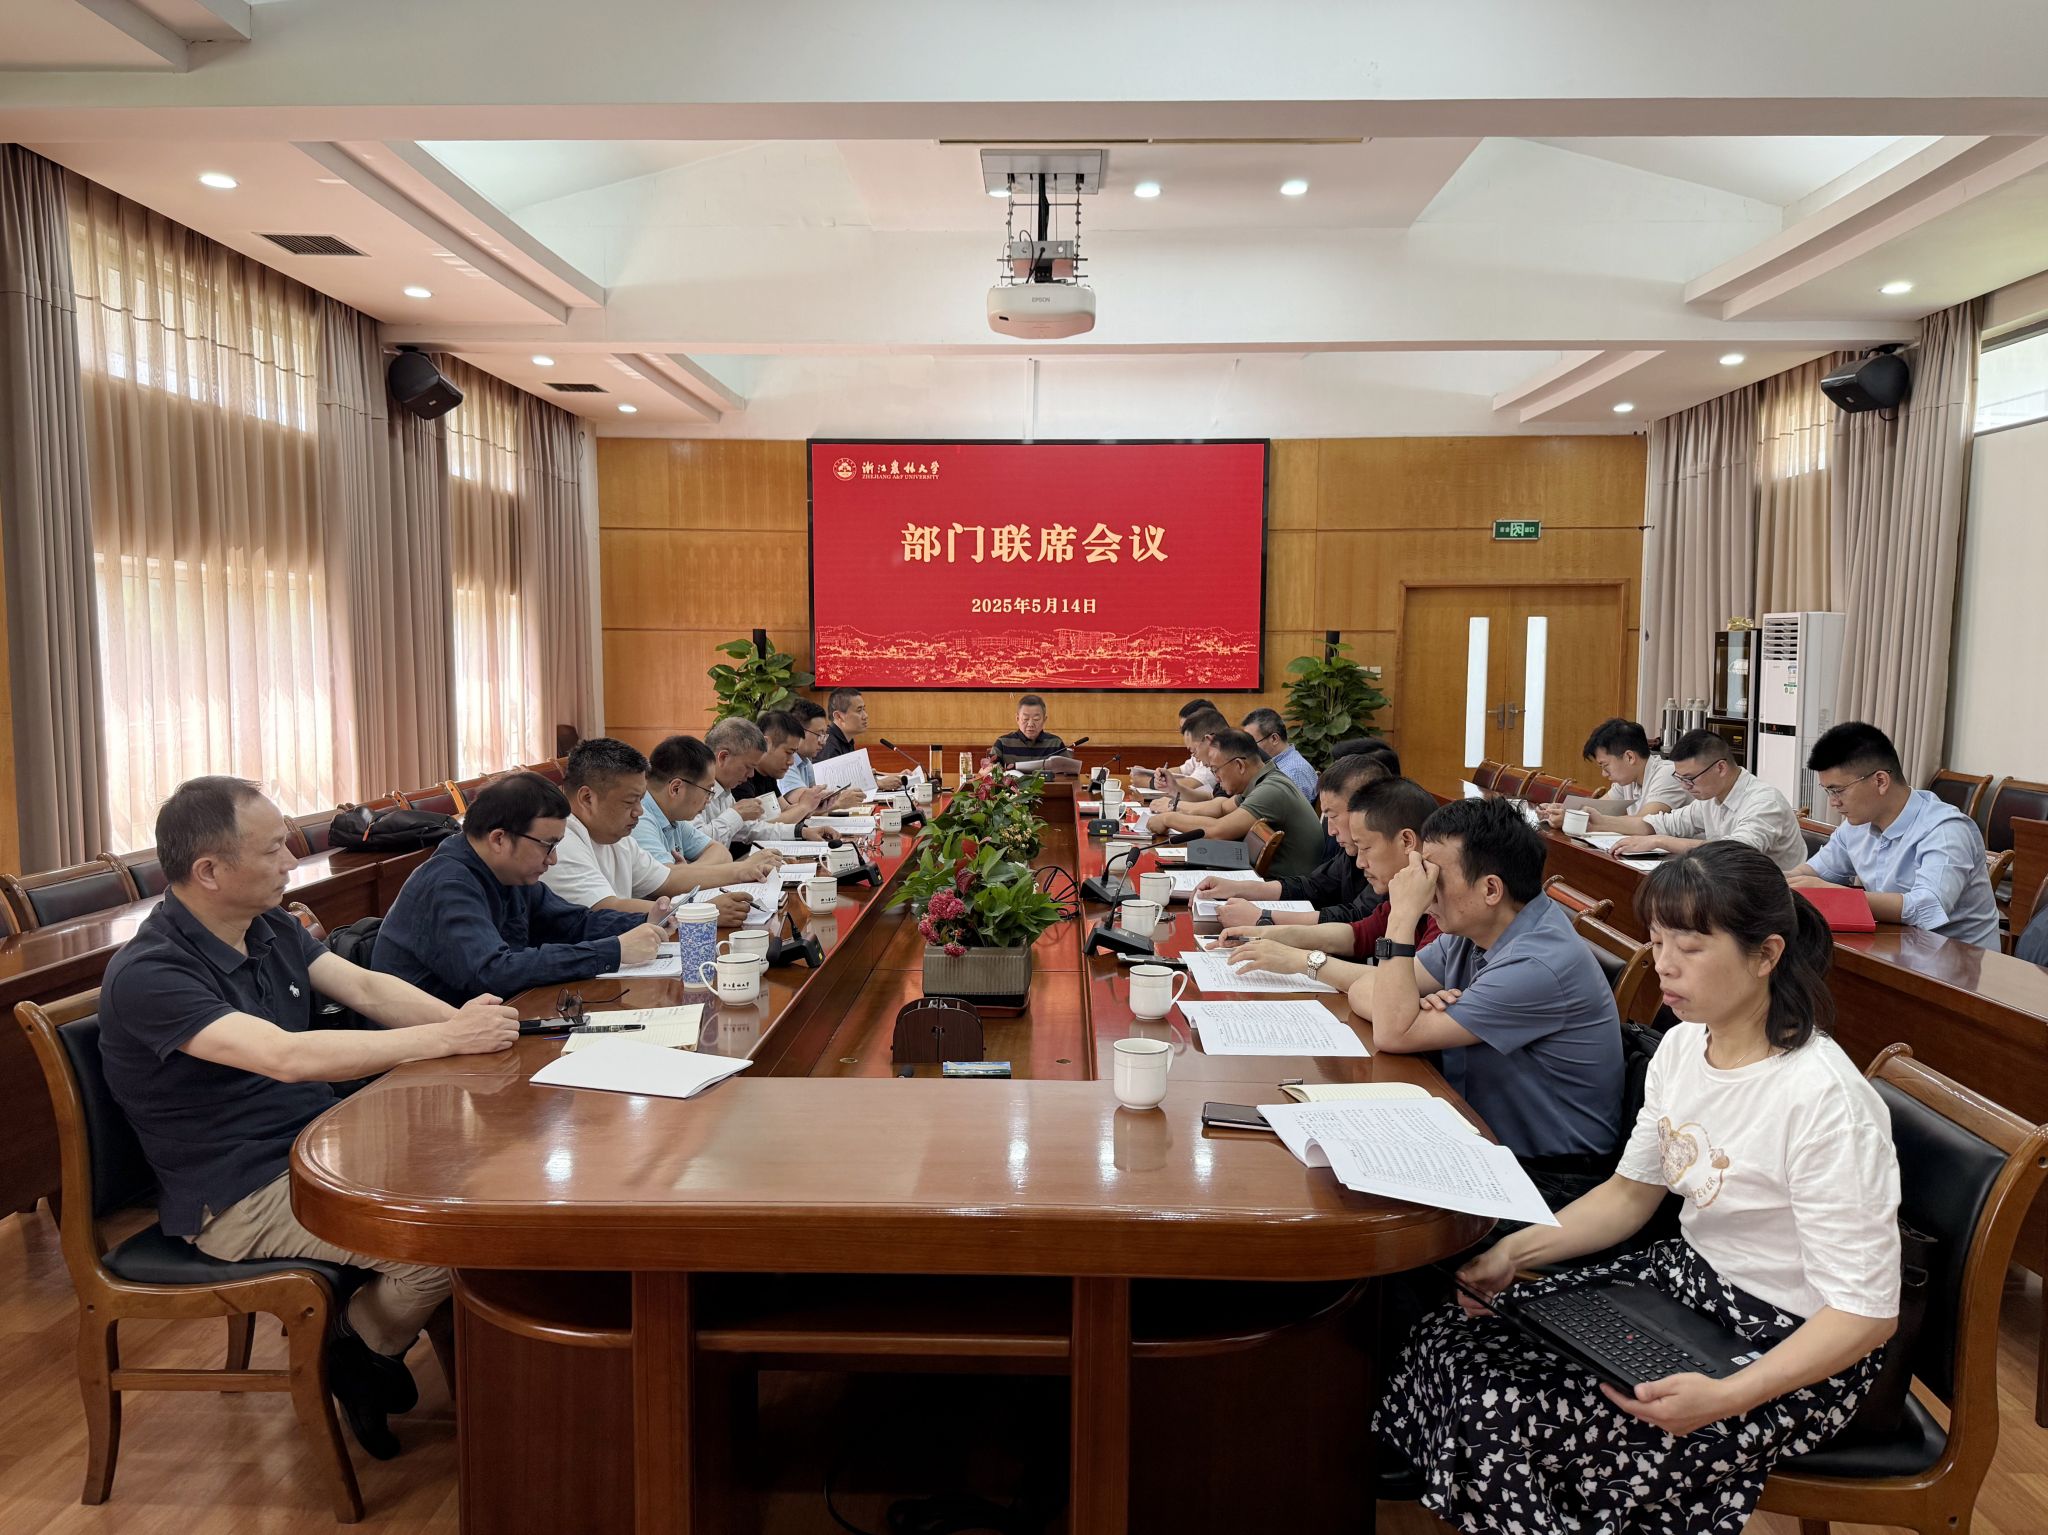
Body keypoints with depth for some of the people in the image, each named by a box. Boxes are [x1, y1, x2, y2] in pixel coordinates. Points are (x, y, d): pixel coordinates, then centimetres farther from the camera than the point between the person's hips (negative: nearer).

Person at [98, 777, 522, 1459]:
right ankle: (356, 1355, 8)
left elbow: (364, 986, 3)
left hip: (318, 1145, 9)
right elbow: (287, 1056, -34)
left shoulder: (271, 927, 6)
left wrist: (459, 1019, -16)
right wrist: (445, 1039, -31)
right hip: (240, 1196, -9)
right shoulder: (147, 974, -23)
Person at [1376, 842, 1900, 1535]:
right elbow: (1631, 1192, 9)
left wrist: (1723, 1398, -35)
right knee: (1449, 1341, -6)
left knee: (1511, 1419, -21)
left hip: (1788, 1348, -8)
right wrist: (1516, 1250, -5)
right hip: (1687, 1277, 8)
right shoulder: (1684, 1045, -1)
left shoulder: (1823, 1099, -26)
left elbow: (1866, 1312, -23)